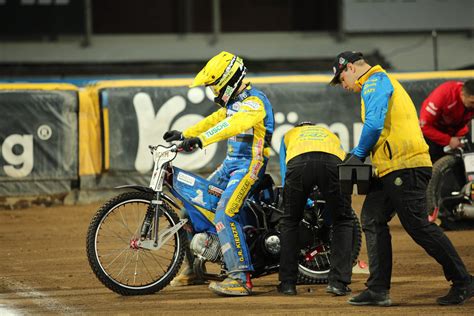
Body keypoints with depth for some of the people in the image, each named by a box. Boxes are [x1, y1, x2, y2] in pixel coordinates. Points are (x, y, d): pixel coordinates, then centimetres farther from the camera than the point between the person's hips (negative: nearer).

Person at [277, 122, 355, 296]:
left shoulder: (289, 135, 42)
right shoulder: (330, 134, 45)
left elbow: (284, 173, 36)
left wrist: (303, 200, 46)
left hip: (298, 163, 0)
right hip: (332, 162, 0)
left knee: (290, 221, 19)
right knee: (343, 221, 18)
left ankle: (287, 283, 19)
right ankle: (338, 282, 8)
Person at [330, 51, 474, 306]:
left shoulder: (375, 82, -6)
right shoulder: (382, 82, 27)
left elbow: (374, 124, -19)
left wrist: (359, 153, -6)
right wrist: (359, 154, 16)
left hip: (403, 166, -11)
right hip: (391, 170, 11)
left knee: (418, 226, -10)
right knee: (373, 220, 9)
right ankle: (378, 289, 7)